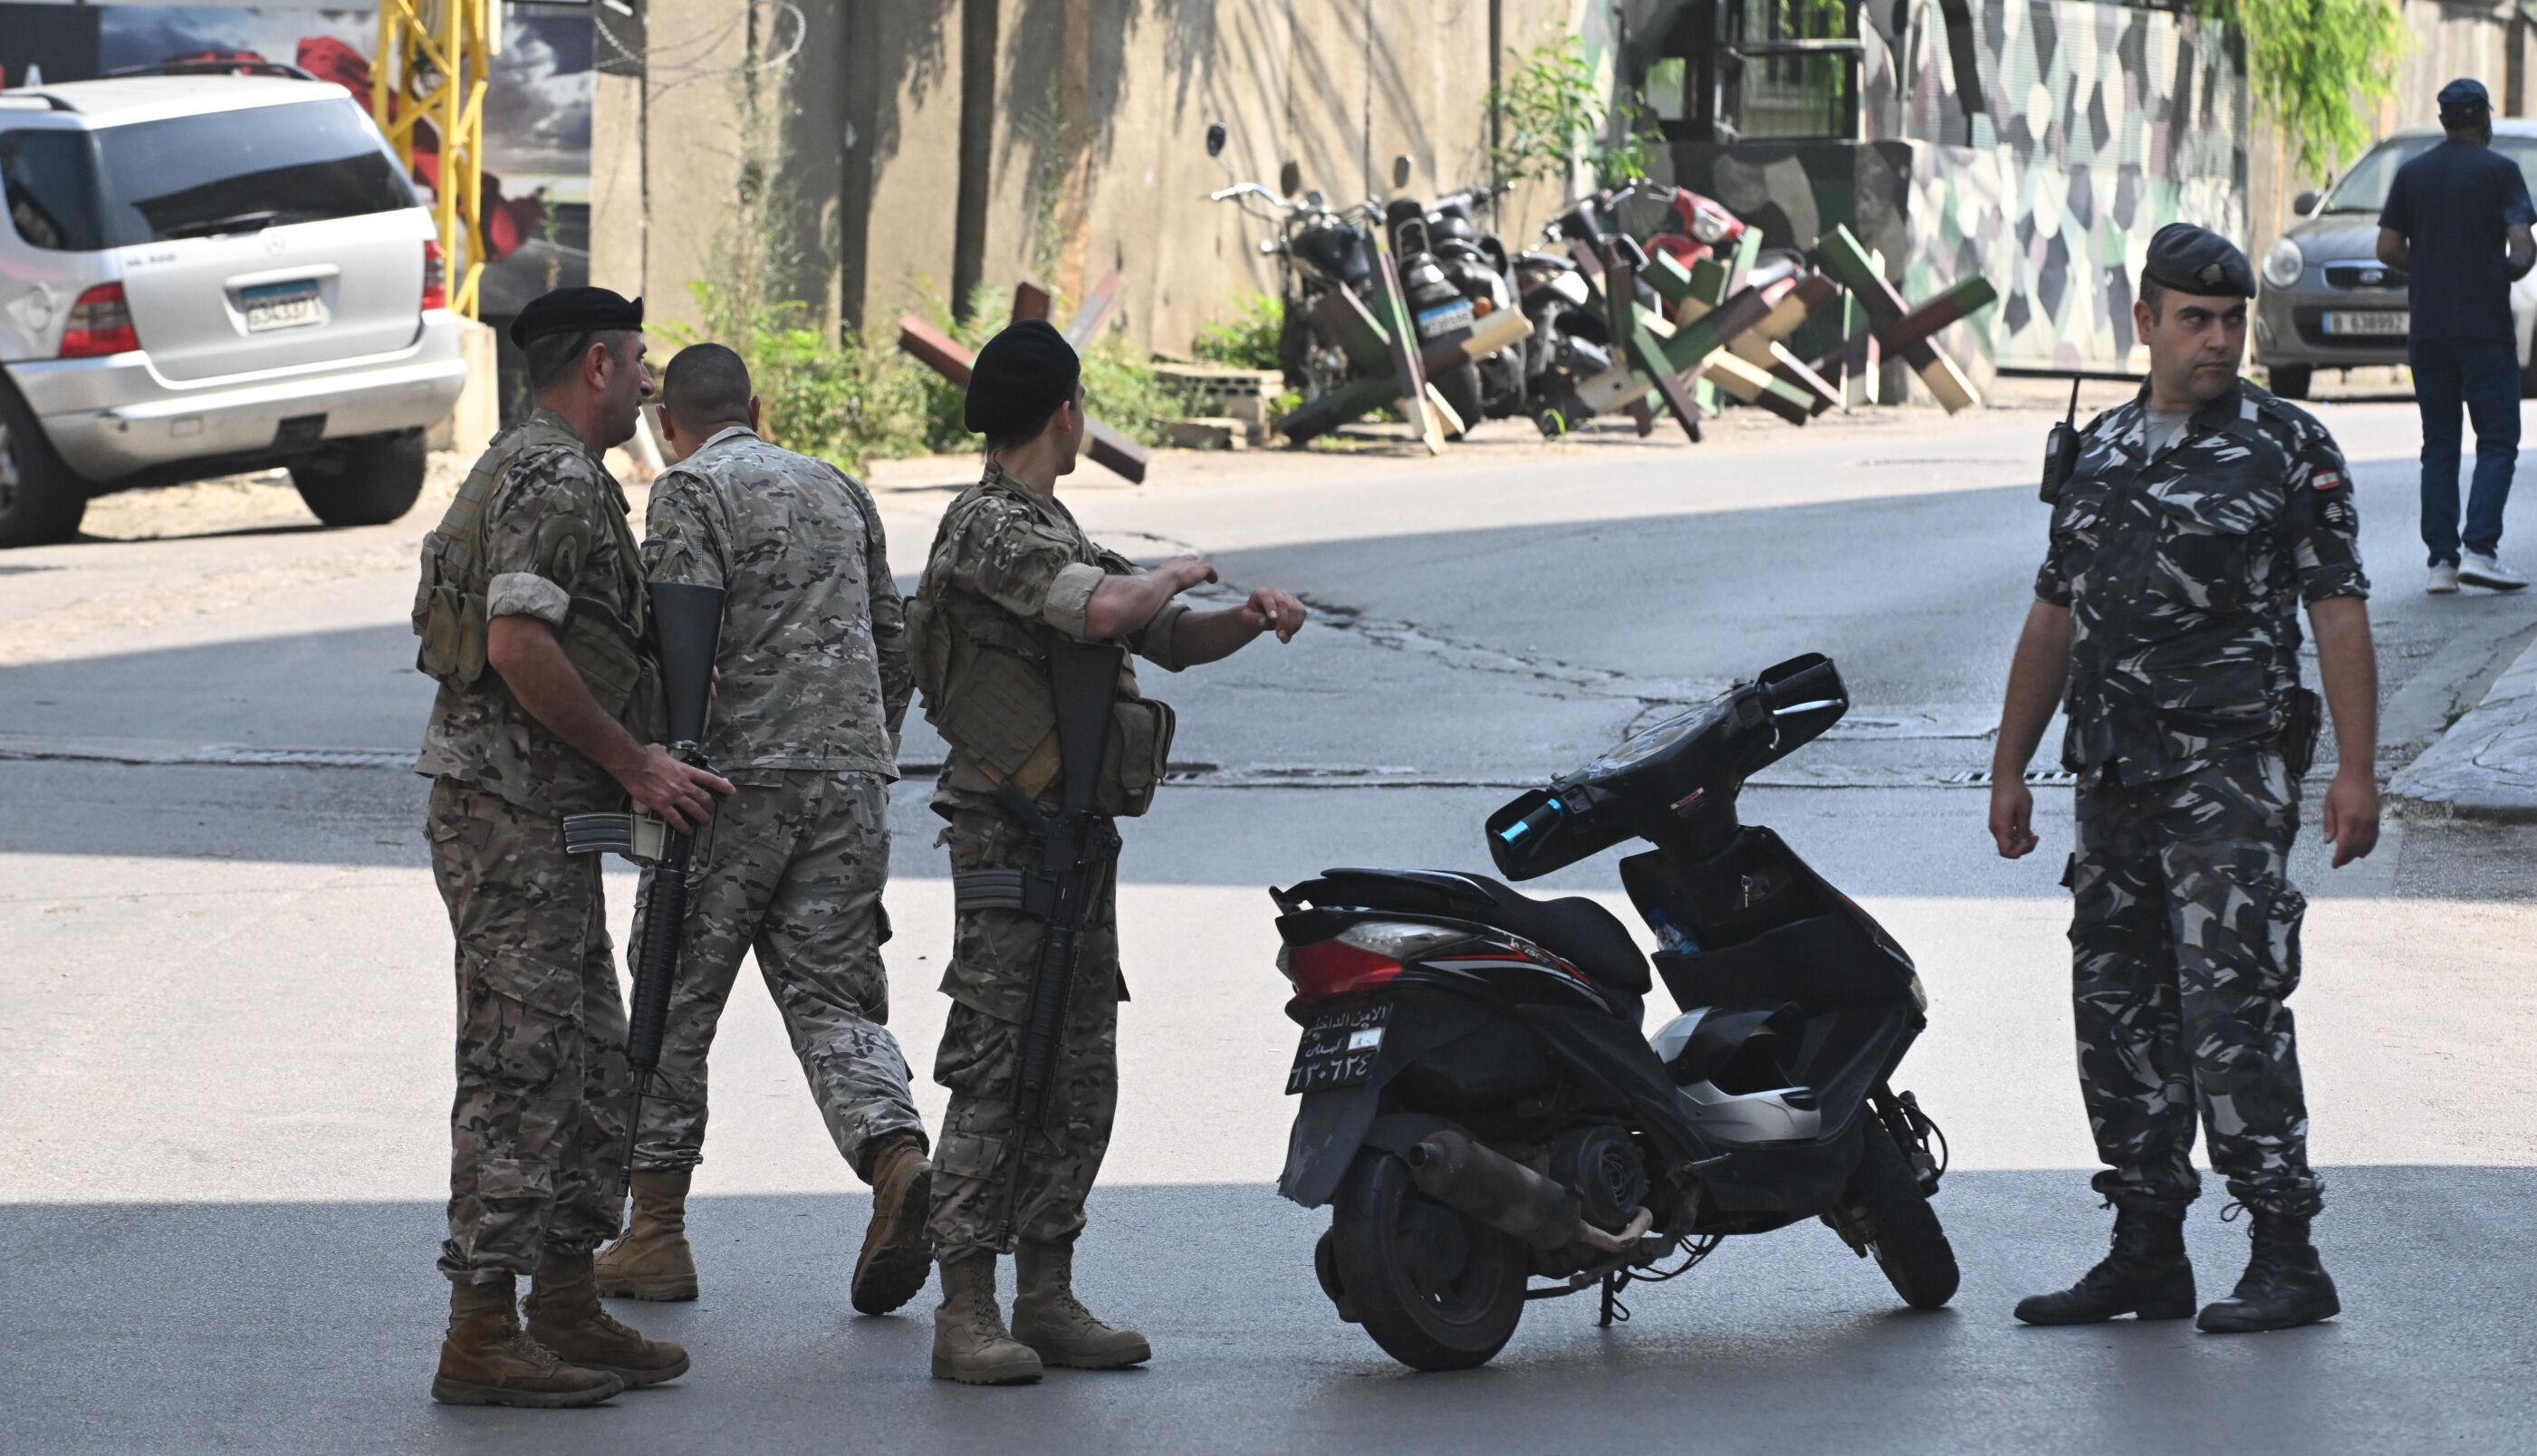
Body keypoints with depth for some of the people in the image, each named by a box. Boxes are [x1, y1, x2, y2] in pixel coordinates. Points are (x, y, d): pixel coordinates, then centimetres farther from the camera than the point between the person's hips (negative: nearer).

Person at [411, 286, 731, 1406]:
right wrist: (632, 760, -17)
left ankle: (566, 1310, 21)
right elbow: (520, 645, -25)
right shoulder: (555, 482, -15)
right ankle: (481, 1335, -5)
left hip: (543, 818, 11)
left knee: (588, 1066, 14)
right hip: (514, 818, -11)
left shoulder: (536, 471, 20)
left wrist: (636, 758, 19)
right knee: (522, 1071, -8)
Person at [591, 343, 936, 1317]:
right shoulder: (839, 490, 18)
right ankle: (898, 1155, -22)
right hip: (850, 777, 5)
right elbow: (893, 643, 21)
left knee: (677, 998, 6)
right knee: (832, 996, 5)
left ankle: (656, 1230, 10)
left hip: (736, 773, -5)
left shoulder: (691, 490, -2)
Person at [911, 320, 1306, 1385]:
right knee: (996, 1075, -8)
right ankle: (966, 1314, -6)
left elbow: (1165, 639, 24)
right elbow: (1104, 609, -29)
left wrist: (1249, 621, 5)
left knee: (1080, 1079, 10)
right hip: (1009, 844, -10)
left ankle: (1047, 1299, 16)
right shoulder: (987, 527, -13)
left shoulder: (1048, 529, 19)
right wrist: (1178, 573, -9)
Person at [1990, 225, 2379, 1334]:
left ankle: (2286, 1258, -9)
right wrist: (2010, 766, 18)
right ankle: (2147, 1253, 15)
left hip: (2231, 773, -6)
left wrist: (2356, 769, -13)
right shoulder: (2097, 454, 15)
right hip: (2114, 775, 6)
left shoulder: (2288, 450, -1)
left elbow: (2339, 613, -5)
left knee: (2230, 1011, -13)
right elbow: (2054, 617, 20)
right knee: (2117, 1012, 7)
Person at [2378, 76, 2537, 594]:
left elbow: (2389, 250, 6)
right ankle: (2480, 549, -15)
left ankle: (2441, 560, 2)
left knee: (2439, 447, 8)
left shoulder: (2412, 173, 8)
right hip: (2485, 327, -4)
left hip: (2428, 331, 4)